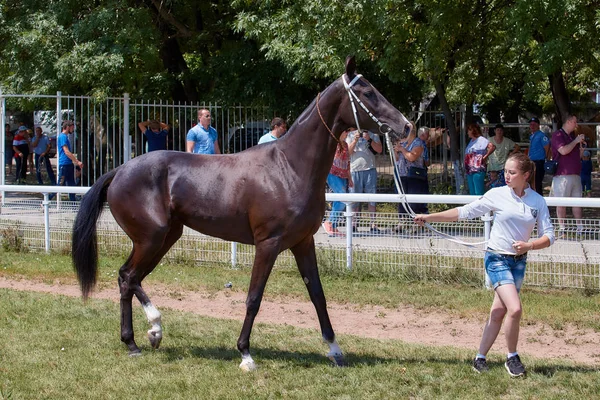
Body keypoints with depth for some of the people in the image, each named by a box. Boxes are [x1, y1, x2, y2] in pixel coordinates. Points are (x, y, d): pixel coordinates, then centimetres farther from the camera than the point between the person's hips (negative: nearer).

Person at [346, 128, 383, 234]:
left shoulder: (373, 135, 12)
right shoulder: (351, 135, 13)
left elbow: (379, 149, 0)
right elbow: (348, 152, 3)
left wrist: (369, 140, -11)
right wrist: (355, 140, -11)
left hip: (370, 170, 0)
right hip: (355, 170, 0)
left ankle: (373, 225, -3)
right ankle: (353, 225, -1)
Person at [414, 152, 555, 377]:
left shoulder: (538, 201, -1)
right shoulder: (497, 195, -7)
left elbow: (548, 236, 0)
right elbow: (464, 213, -1)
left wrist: (529, 245, -20)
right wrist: (429, 218, -2)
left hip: (519, 261, 3)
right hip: (497, 259, -3)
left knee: (498, 312, 5)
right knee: (515, 309, -18)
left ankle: (480, 357, 19)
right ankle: (512, 358, 0)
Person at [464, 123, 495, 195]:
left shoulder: (481, 140, -9)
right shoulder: (471, 141, 18)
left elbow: (492, 147, -25)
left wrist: (485, 157, -17)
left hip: (478, 170, -10)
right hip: (469, 171, 10)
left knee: (479, 192, -10)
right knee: (472, 193, 13)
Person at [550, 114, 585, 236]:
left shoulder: (572, 136, 19)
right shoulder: (558, 135, -5)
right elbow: (563, 150, -20)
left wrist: (581, 145, 10)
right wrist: (576, 141, -10)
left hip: (576, 174, 8)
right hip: (562, 174, -8)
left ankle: (579, 227, 10)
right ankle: (562, 228, -2)